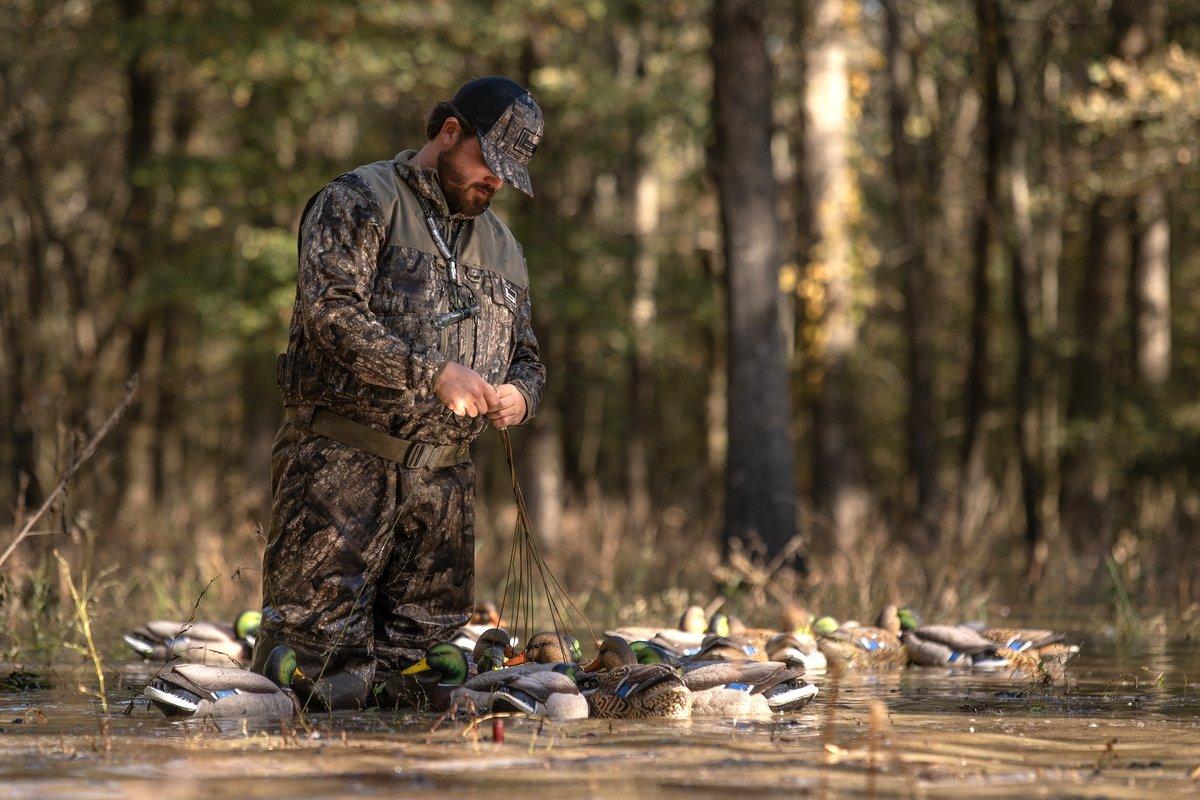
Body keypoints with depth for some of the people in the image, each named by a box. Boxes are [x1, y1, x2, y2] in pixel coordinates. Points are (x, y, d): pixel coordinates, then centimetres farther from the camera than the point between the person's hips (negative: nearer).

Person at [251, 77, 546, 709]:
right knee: (325, 650, -10)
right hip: (343, 466, -6)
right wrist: (434, 373, -23)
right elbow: (331, 314, -16)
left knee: (425, 646, 5)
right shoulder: (360, 202, -2)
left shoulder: (502, 247, 21)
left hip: (442, 481, 7)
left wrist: (519, 395, -1)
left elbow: (526, 357, 24)